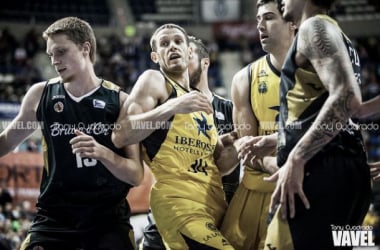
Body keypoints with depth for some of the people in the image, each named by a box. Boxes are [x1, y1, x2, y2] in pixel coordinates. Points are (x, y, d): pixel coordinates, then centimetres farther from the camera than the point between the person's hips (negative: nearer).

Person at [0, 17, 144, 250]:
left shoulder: (120, 101, -3)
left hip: (108, 217, -1)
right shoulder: (41, 94, 4)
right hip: (54, 216, 2)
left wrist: (102, 152, -22)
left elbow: (136, 176, -5)